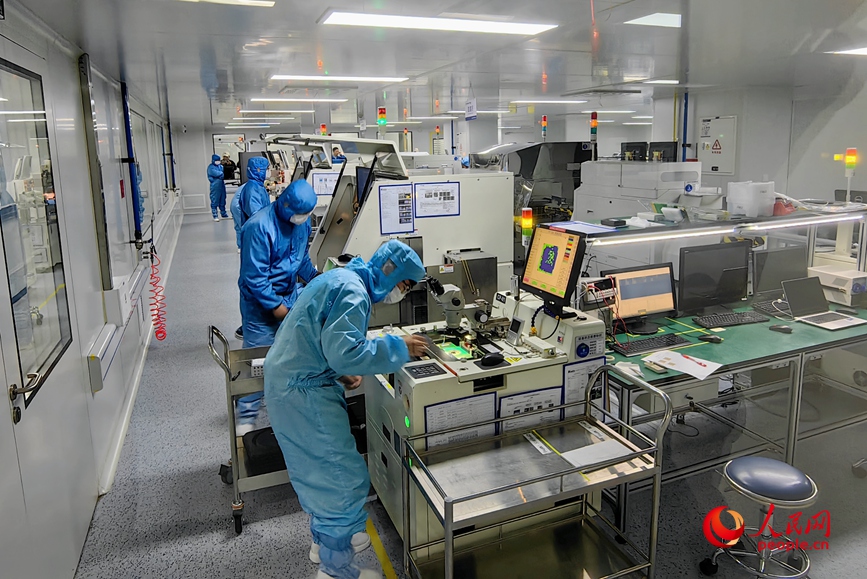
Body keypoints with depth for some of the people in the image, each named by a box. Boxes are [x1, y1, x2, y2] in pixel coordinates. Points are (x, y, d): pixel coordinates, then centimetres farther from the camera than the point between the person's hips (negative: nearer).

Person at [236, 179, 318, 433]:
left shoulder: (303, 221, 0)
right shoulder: (259, 226, -24)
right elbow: (254, 277, -22)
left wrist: (315, 276, -2)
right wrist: (275, 306, -19)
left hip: (290, 295, 6)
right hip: (260, 303, -6)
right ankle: (246, 417, 15)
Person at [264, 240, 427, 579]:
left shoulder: (341, 278, 12)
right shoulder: (353, 292, -21)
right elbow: (345, 351, -30)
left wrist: (340, 373, 7)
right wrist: (399, 348, -21)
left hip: (288, 383, 11)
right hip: (304, 395, -11)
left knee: (317, 471, 24)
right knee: (345, 480, -1)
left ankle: (325, 541, 41)